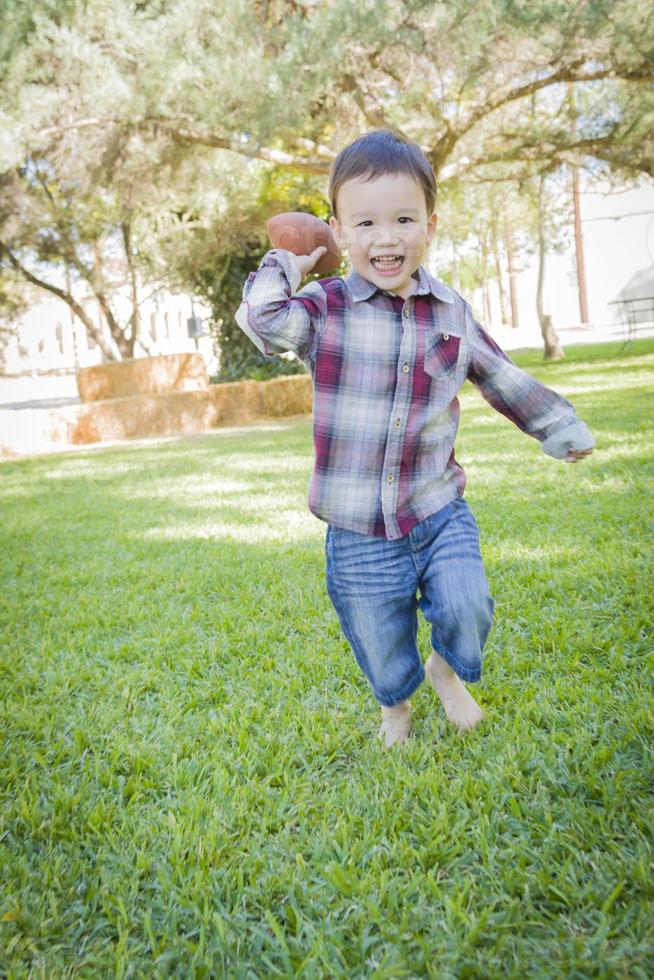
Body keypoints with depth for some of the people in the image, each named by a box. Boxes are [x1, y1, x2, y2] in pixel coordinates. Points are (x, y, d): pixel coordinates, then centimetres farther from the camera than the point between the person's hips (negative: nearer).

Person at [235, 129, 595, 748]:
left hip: (439, 510, 2)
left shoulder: (452, 312, 3)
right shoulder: (324, 308, -7)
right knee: (381, 645, 11)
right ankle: (395, 704, 47)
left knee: (466, 610, -10)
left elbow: (500, 378, 16)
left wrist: (558, 426, 23)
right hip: (358, 528, -1)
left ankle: (447, 669, 27)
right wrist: (284, 267, -10)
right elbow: (263, 322, -27)